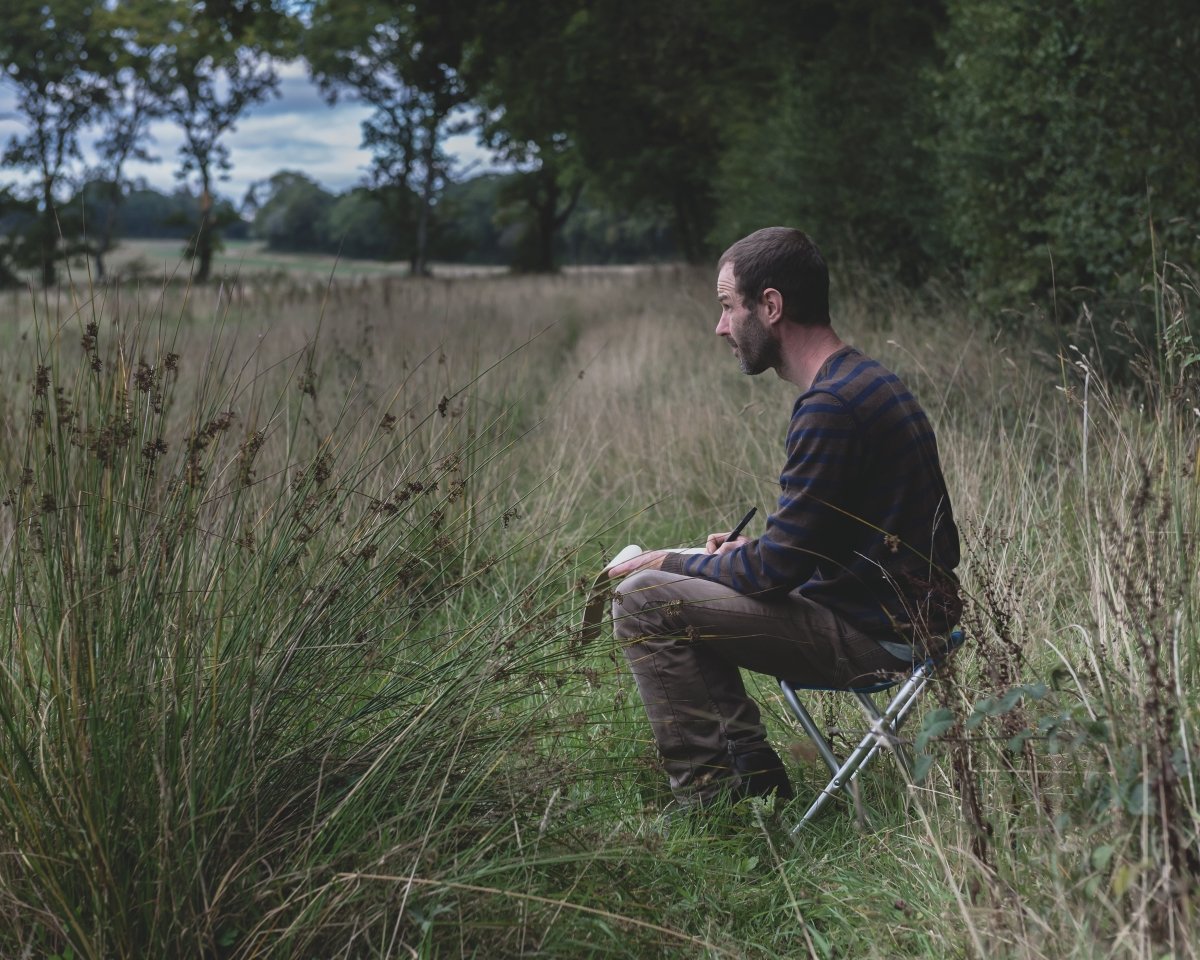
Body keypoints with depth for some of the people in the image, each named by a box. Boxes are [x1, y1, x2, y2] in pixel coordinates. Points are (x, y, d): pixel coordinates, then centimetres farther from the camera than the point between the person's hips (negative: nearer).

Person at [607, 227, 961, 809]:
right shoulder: (863, 380, 12)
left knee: (642, 600, -10)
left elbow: (777, 568, -19)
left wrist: (670, 563, -4)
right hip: (897, 617, 10)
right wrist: (741, 553, 9)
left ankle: (708, 793, -5)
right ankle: (752, 772, 15)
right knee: (687, 591, 20)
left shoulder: (831, 405, -21)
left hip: (875, 635, -10)